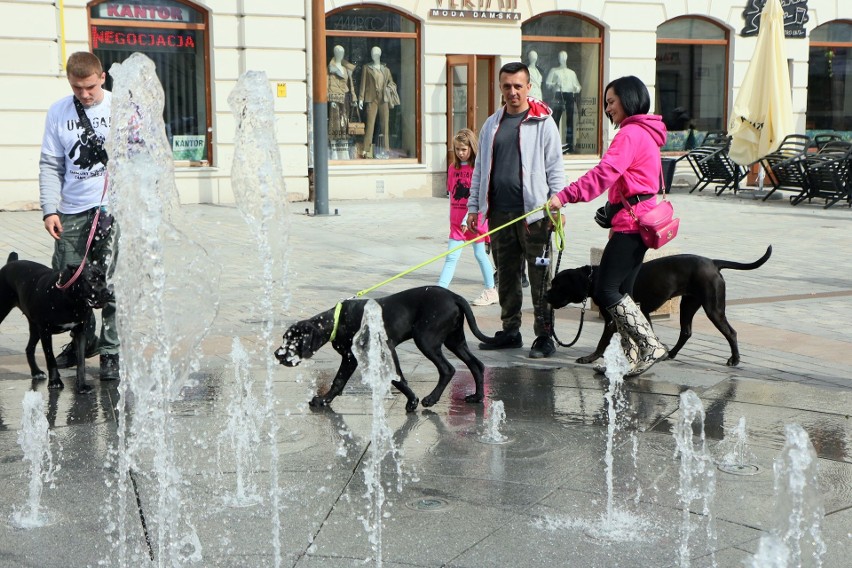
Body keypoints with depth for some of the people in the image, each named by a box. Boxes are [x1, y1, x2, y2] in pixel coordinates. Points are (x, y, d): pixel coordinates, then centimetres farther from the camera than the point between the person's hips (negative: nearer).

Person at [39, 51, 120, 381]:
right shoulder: (58, 112, 7)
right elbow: (51, 165, 8)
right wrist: (50, 209, 0)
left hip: (113, 209, -3)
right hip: (71, 212, 3)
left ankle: (111, 351, 4)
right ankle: (84, 340, 27)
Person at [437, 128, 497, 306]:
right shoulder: (453, 168, 8)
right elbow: (451, 194, 13)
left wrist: (468, 218, -20)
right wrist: (453, 218, 11)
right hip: (456, 219, 4)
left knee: (480, 254, 7)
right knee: (451, 257, 0)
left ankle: (491, 292, 21)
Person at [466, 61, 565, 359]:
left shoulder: (543, 123, 0)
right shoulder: (491, 125, 15)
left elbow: (555, 168, -2)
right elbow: (480, 169, 19)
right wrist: (473, 207, 14)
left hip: (533, 213, -5)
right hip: (499, 213, 5)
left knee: (540, 278, -3)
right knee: (506, 275, 12)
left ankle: (544, 336, 3)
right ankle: (510, 331, 22)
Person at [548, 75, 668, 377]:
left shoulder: (630, 134, -12)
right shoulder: (645, 133, 21)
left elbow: (604, 173, -25)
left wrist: (565, 196, -30)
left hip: (631, 221, -11)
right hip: (639, 220, 11)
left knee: (605, 291, -9)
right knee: (621, 292, 11)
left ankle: (651, 346, -8)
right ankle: (632, 356, 13)